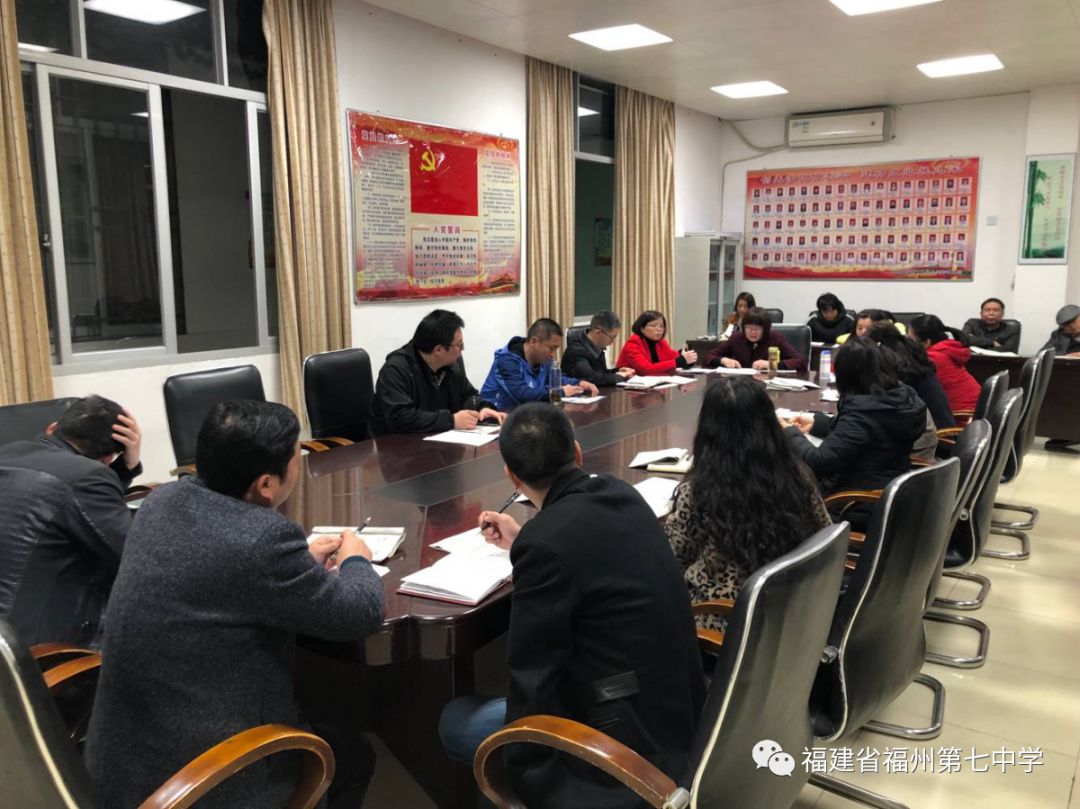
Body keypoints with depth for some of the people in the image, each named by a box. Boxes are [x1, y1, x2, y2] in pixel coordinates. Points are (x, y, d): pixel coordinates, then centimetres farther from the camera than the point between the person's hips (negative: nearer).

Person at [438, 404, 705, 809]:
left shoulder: (545, 541, -24)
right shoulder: (622, 494, -1)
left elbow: (533, 674, -16)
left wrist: (524, 773, -3)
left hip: (634, 743, -8)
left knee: (455, 722, 8)